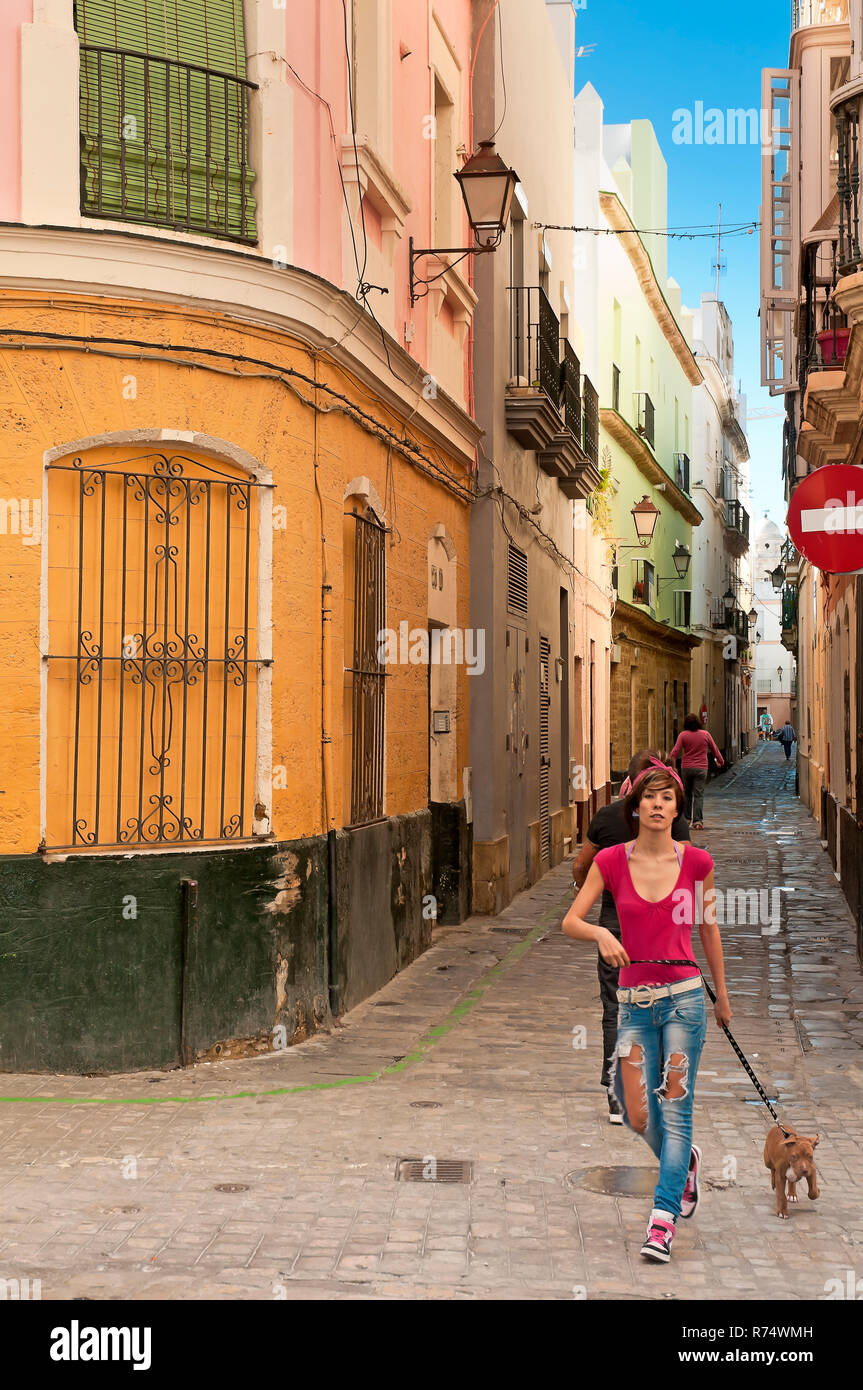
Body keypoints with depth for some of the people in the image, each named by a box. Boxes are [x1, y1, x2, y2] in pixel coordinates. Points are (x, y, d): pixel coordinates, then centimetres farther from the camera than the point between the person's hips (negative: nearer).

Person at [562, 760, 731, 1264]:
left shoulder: (696, 861, -2)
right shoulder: (612, 861, -1)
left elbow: (709, 928, 11)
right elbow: (570, 922, -1)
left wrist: (722, 994, 19)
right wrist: (601, 933, -23)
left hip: (684, 996, -1)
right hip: (635, 1000, 2)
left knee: (674, 1110, -5)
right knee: (640, 1117, 2)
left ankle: (663, 1219, 1)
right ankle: (686, 1161, 34)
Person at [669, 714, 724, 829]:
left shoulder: (683, 735, -3)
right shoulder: (705, 734, 1)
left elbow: (675, 750, -12)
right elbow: (714, 749, 11)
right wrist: (720, 761, 25)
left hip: (687, 768, 1)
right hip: (701, 768, 0)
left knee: (687, 793, 18)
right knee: (699, 795, -3)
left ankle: (688, 818, 25)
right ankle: (698, 821, -13)